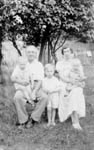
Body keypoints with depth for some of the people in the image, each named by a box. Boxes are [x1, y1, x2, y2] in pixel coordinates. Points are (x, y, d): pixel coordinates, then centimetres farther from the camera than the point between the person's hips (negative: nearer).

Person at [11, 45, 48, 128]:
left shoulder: (39, 65, 5)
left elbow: (39, 81, -3)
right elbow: (13, 78, 3)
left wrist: (34, 92, -22)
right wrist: (21, 82, -20)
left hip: (35, 88, 1)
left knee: (44, 97, -29)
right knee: (17, 97, -33)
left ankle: (33, 119, -16)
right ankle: (23, 120, -19)